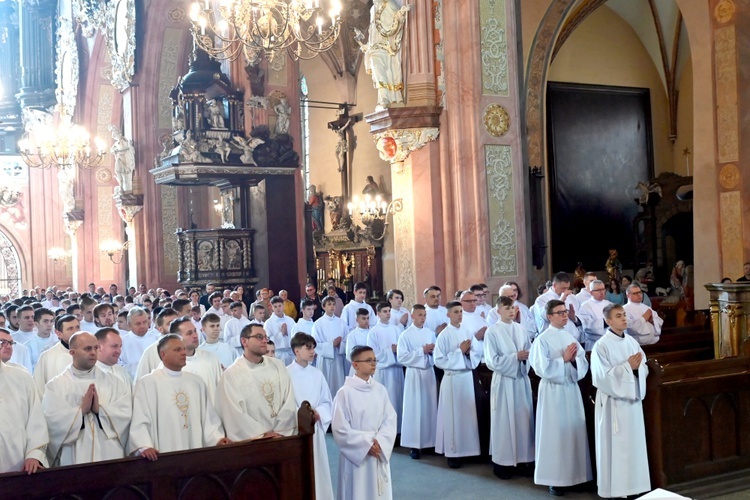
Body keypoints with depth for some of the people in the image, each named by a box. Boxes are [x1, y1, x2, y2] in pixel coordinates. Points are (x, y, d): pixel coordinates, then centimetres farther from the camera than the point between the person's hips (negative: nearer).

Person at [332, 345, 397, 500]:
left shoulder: (380, 390, 3)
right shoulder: (345, 393, -12)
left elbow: (390, 419, 1)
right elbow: (340, 428, -12)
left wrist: (380, 442, -13)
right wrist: (366, 444, -14)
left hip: (380, 453, 5)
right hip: (356, 455, -4)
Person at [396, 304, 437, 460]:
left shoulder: (430, 333, 7)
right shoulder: (405, 335, -6)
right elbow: (401, 357, -13)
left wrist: (433, 351, -11)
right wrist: (422, 351, -16)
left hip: (429, 372, 4)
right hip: (414, 373, -4)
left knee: (430, 407, 7)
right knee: (414, 409, -2)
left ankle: (430, 441, 17)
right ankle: (414, 445, 2)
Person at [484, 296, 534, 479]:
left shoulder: (520, 329, 6)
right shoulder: (492, 332, -7)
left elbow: (530, 352, 11)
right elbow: (492, 361, -12)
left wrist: (525, 357, -10)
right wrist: (516, 357, -16)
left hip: (521, 379, 4)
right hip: (503, 381, -4)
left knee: (523, 419, 7)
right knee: (504, 421, 1)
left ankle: (522, 459, 17)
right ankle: (502, 462, 10)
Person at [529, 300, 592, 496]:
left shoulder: (570, 336, 8)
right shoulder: (542, 339, -10)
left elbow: (583, 363, 7)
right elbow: (543, 368, -17)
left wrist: (574, 359, -13)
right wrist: (564, 359, -16)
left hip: (571, 388, 6)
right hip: (553, 391, -6)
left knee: (575, 431, 8)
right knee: (555, 433, -1)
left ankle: (574, 474, 20)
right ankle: (554, 478, 9)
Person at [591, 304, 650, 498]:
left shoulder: (632, 342, 7)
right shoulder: (602, 346, -13)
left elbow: (644, 369, 10)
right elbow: (603, 376, -18)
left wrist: (637, 367, -12)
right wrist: (628, 366, -19)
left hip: (633, 399, 6)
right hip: (613, 402, -6)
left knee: (634, 443, 11)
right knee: (615, 446, 0)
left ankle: (632, 486, 22)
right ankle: (613, 489, 10)